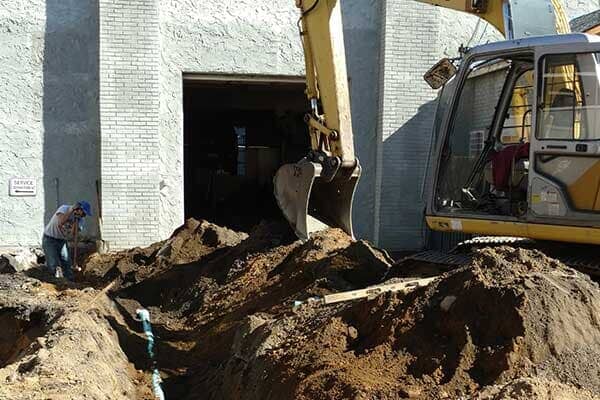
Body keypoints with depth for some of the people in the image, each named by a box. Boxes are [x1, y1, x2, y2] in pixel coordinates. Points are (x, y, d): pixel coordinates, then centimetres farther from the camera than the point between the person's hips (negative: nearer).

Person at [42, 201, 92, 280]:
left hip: (62, 240, 6)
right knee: (53, 264, -10)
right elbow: (60, 223, -39)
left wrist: (76, 219, -24)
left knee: (67, 264, 3)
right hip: (49, 239, -6)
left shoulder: (79, 219, -4)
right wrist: (71, 210, -34)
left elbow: (72, 234, -18)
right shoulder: (64, 208, -19)